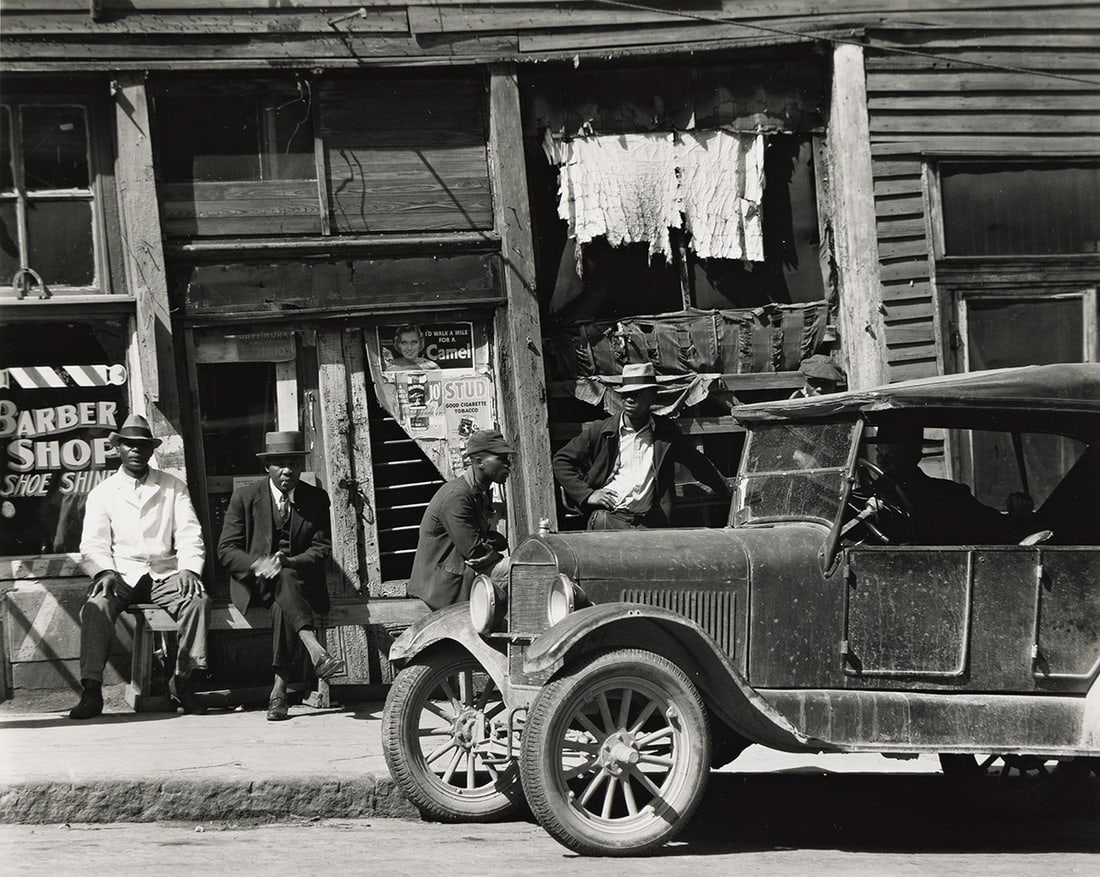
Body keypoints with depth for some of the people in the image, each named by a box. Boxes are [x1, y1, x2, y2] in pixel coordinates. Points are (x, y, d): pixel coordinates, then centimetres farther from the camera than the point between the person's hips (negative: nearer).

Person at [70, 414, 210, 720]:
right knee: (97, 606, -32)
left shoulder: (174, 488, 14)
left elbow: (189, 536, 5)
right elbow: (93, 543, 3)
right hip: (120, 575, -1)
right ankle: (91, 691, -34)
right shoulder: (102, 493, 12)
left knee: (199, 600, -29)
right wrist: (105, 572, -19)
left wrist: (188, 569, -15)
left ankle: (183, 680, -20)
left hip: (164, 575, 1)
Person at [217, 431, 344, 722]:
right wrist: (259, 565, -22)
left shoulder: (317, 499, 7)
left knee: (283, 606, -35)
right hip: (254, 585, -1)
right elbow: (227, 549, -1)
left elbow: (322, 548, 1)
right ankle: (316, 653, -55)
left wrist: (288, 562, -19)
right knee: (285, 581, -36)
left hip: (301, 582, 1)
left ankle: (279, 690, -39)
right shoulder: (244, 498, 3)